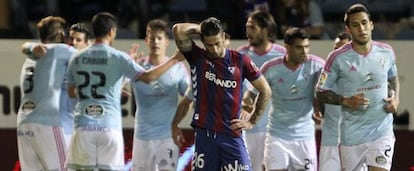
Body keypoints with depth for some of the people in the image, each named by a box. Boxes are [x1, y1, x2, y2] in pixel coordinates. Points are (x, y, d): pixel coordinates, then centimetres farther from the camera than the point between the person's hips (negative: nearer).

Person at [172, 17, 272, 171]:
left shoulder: (239, 60, 3)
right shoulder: (197, 58, 4)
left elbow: (265, 91, 10)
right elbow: (178, 30, -11)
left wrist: (251, 121, 8)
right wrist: (199, 28, 4)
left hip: (232, 134, 0)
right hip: (205, 134, 1)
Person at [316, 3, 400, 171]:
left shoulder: (386, 52, 2)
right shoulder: (338, 58, -8)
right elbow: (321, 92, -2)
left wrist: (396, 97, 3)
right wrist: (346, 101, -18)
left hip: (382, 131, 1)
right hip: (352, 134, -1)